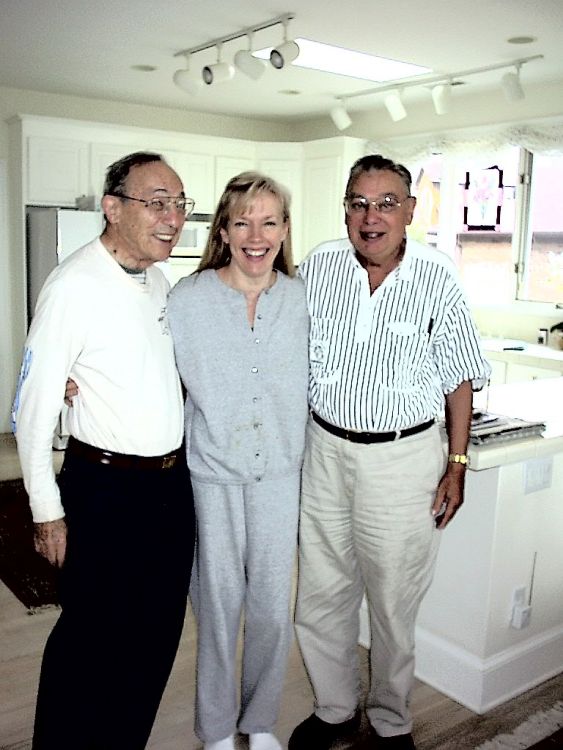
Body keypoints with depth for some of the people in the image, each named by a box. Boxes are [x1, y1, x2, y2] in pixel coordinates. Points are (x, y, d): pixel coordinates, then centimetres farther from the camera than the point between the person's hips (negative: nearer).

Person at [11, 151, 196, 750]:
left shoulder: (159, 282, 6)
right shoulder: (74, 286, -16)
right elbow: (32, 409, -15)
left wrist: (175, 464, 13)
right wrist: (47, 512, -13)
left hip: (173, 482, 7)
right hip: (105, 490, -7)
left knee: (157, 634, 18)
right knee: (92, 639, 8)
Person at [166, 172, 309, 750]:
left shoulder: (302, 300, -1)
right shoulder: (187, 299, -8)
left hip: (280, 471, 2)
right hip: (212, 472, -2)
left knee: (273, 605, 12)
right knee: (219, 602, 10)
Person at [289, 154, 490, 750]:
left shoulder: (437, 279, -8)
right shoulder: (319, 267, -2)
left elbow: (460, 377, 0)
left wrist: (457, 464, -2)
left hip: (403, 459, -2)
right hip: (324, 450, 3)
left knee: (393, 605, 10)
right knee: (319, 596, 13)